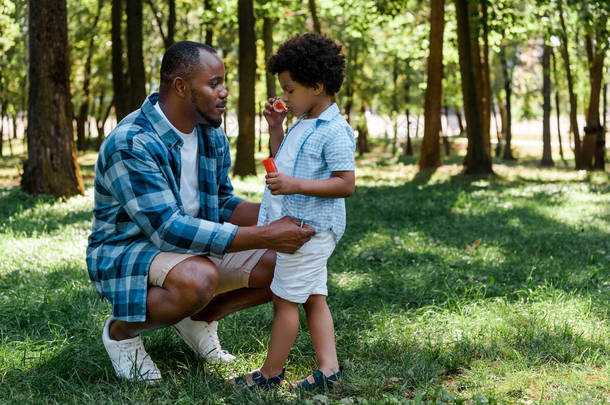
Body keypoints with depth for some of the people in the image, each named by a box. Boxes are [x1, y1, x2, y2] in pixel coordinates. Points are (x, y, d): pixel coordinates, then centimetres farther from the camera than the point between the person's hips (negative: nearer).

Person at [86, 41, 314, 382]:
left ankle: (201, 318, 16)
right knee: (198, 277, -39)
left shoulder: (212, 135, 1)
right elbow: (168, 229, -32)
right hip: (125, 252, -7)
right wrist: (265, 236, -34)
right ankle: (122, 330, -8)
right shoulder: (131, 144, -26)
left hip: (196, 246, 8)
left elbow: (222, 205, 11)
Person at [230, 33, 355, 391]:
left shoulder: (334, 131, -17)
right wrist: (276, 129, 15)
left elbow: (346, 185, -22)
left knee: (285, 299, -3)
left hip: (310, 228, -10)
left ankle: (271, 373, 7)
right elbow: (283, 164, 27)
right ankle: (329, 369, 14)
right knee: (314, 298, 10)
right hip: (297, 226, 10)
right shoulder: (303, 125, 14)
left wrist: (296, 185, -28)